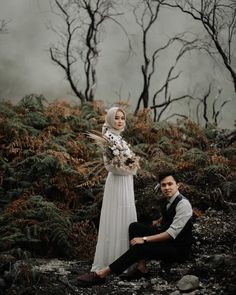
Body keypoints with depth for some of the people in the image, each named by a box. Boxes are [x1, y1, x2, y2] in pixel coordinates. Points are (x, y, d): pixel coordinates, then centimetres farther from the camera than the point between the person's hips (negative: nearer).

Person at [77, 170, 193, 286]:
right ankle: (141, 267, -10)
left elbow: (172, 233, -28)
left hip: (178, 249, -8)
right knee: (134, 227, -7)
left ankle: (102, 274, -22)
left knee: (139, 248, -27)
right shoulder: (165, 200, 5)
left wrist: (145, 239, -27)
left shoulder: (183, 204, -22)